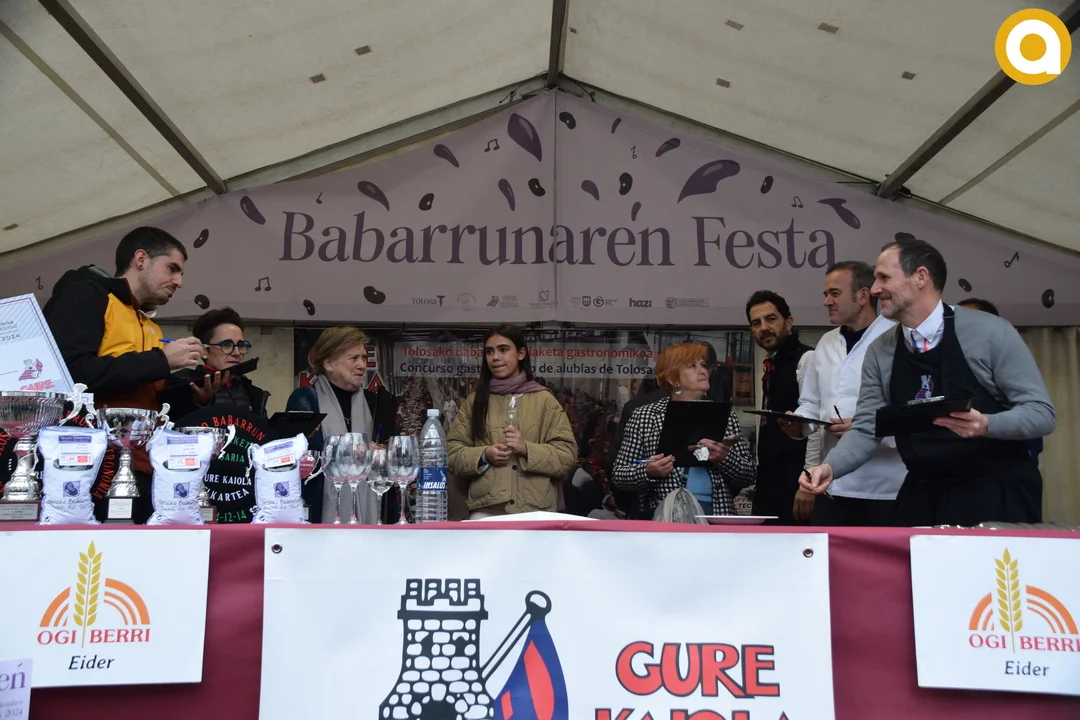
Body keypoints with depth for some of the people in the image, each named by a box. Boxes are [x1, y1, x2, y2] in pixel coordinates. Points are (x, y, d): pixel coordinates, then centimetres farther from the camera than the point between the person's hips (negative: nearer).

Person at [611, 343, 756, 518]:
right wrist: (647, 472, -15)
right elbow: (618, 474, 4)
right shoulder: (644, 416, 4)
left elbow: (749, 475, 8)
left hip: (716, 512, 2)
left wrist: (726, 458, -11)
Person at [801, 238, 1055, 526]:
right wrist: (830, 467, -20)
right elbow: (865, 428, 0)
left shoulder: (990, 332, -10)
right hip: (922, 497, 3)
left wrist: (986, 425, -30)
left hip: (998, 495, -3)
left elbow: (1041, 412, -10)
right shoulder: (879, 353, 1)